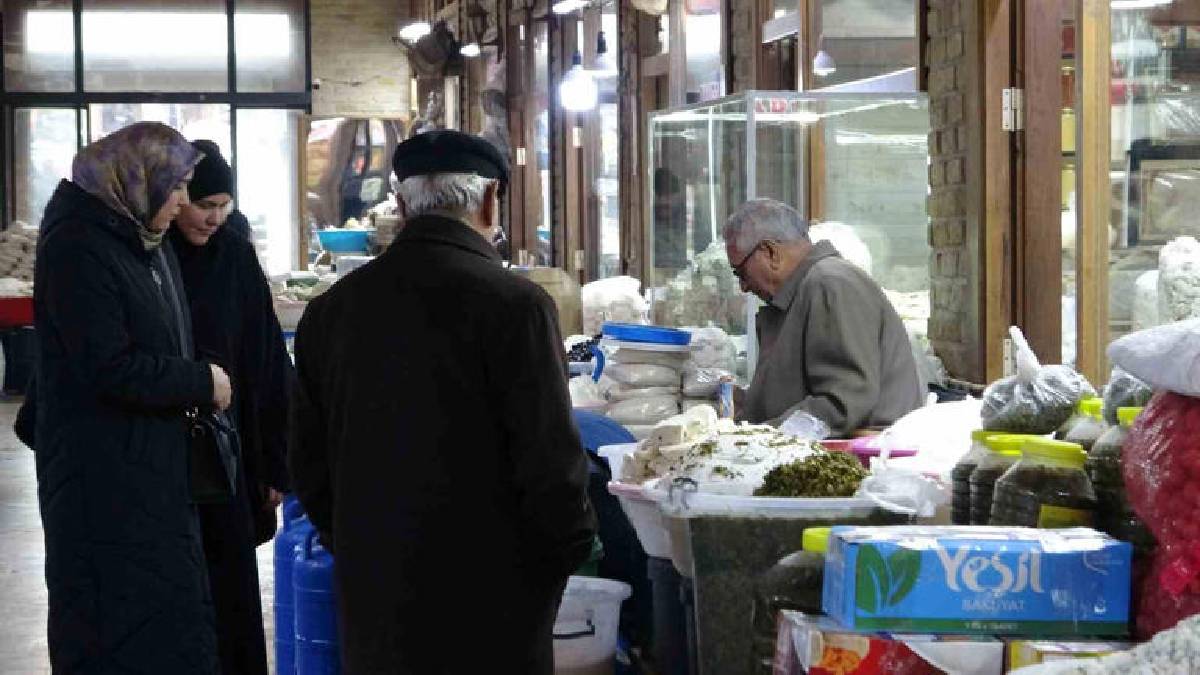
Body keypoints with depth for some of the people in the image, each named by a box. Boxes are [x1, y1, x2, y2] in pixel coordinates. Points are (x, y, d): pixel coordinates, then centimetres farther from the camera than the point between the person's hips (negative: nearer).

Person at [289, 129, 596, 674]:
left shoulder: (330, 308, 3)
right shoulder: (515, 305, -14)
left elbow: (307, 458, 9)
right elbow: (550, 461, -15)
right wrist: (567, 549, 0)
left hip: (370, 594, 5)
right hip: (490, 603, -5)